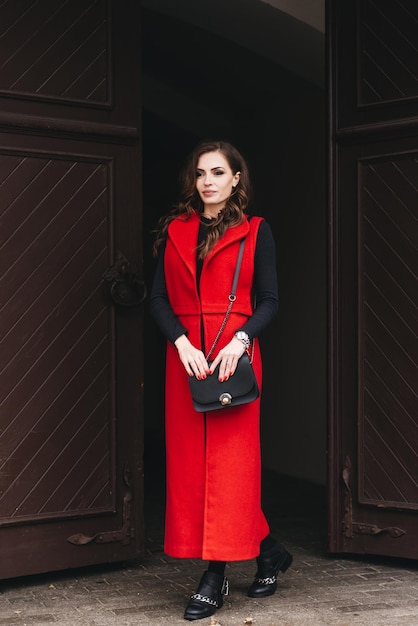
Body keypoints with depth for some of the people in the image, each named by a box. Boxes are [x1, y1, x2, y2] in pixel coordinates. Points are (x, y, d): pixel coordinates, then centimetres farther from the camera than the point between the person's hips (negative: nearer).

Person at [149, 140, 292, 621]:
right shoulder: (174, 231, 12)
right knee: (189, 459, 3)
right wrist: (182, 343, -11)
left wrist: (240, 340, -16)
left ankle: (215, 577, 2)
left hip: (235, 354, -3)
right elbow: (159, 298, 6)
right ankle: (268, 550, 17)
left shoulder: (255, 232, 5)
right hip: (184, 355, 4)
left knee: (231, 459, -6)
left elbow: (268, 301, 1)